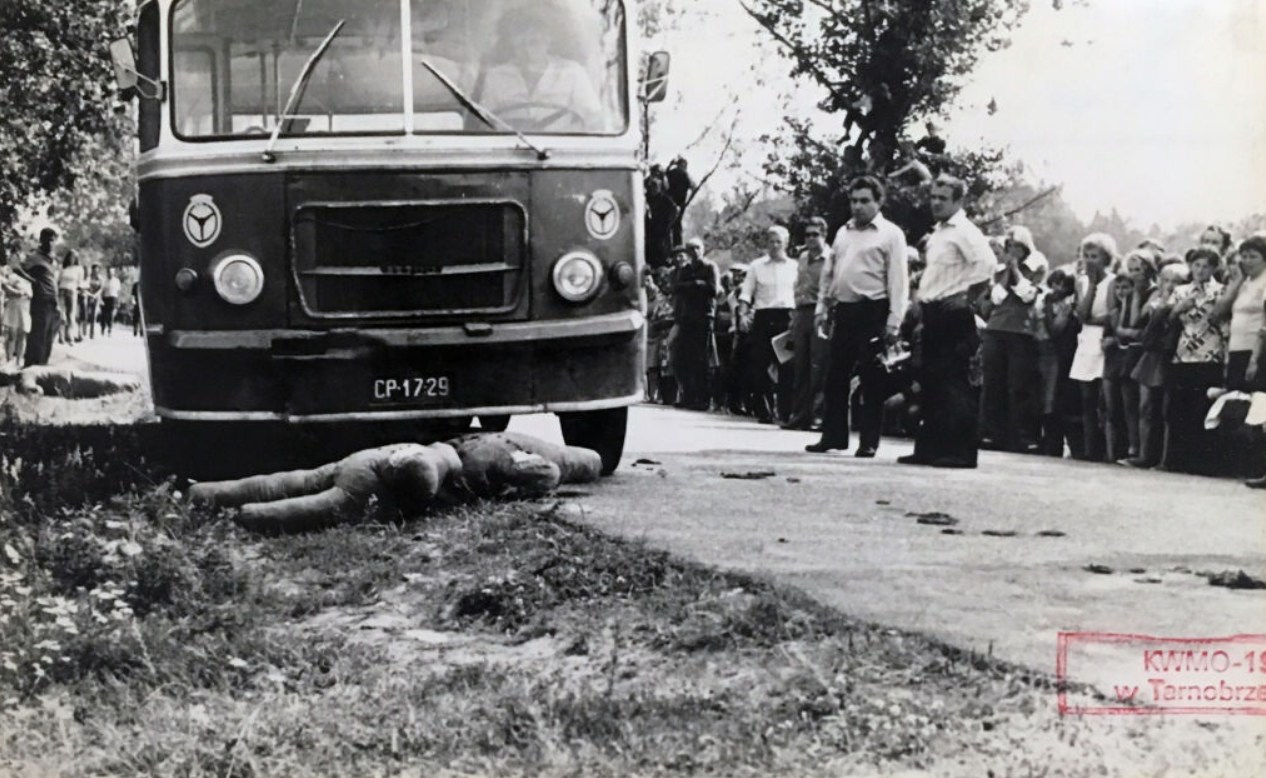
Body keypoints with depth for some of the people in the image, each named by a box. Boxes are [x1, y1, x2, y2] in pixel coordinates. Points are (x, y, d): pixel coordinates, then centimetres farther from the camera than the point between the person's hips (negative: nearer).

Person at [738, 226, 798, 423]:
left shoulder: (794, 267, 9)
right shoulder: (757, 266, 9)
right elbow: (746, 294, 6)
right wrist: (744, 314, -8)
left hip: (786, 317, 0)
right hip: (763, 317, 0)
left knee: (787, 366, -4)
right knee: (759, 365, -1)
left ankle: (785, 412, 1)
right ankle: (763, 411, 7)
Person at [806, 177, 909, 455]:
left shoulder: (890, 234, -3)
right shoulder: (843, 232, 16)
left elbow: (898, 280, -8)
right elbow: (828, 273, 19)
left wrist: (894, 321, -15)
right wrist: (822, 308, 12)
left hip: (872, 311, -6)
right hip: (843, 310, 6)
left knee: (871, 380, -2)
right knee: (836, 377, 7)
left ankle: (869, 441, 3)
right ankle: (833, 435, 14)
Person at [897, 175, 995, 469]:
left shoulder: (964, 231, -10)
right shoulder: (938, 232, 18)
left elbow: (987, 262, -23)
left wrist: (966, 294, -18)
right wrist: (922, 304, 16)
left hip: (953, 315, -9)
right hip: (933, 313, 9)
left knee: (956, 385, -8)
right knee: (931, 382, 11)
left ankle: (961, 452, -6)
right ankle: (929, 448, 17)